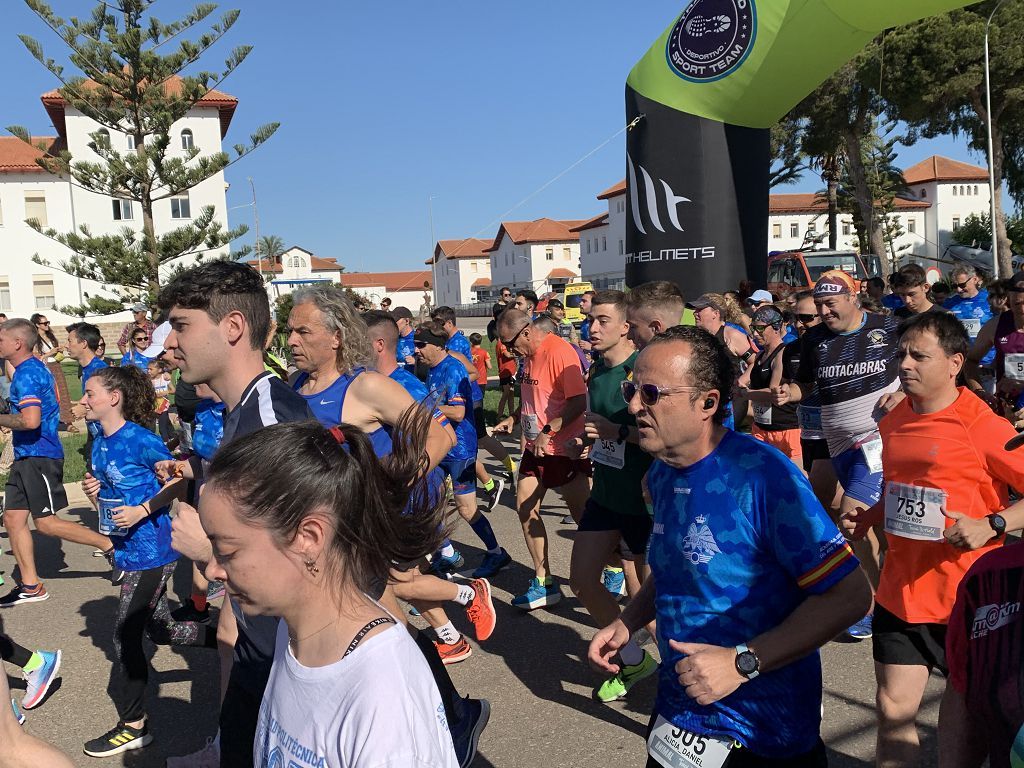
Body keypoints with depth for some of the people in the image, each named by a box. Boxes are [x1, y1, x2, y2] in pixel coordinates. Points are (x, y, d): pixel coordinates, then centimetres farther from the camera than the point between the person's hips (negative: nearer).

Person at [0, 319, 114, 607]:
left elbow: (30, 421, -28)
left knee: (46, 522, -6)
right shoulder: (34, 368, 16)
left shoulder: (26, 374, -16)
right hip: (26, 456, 10)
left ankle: (109, 546, 4)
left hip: (39, 456, -10)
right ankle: (31, 586, 15)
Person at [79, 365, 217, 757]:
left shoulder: (141, 440, -16)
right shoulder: (100, 444, 9)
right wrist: (94, 494, -5)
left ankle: (134, 725, 14)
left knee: (126, 633, -1)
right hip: (128, 549, 9)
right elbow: (108, 505, 16)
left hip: (152, 549, -9)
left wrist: (142, 511, -21)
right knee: (159, 629, 16)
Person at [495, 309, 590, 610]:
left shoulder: (560, 352, -20)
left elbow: (579, 403, -24)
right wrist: (515, 419, 7)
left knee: (584, 517, 1)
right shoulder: (530, 355, 8)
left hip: (565, 448, -9)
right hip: (535, 447, 9)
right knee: (525, 509, 7)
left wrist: (547, 432, -26)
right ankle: (543, 583, 17)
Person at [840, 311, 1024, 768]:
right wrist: (866, 518, 5)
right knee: (893, 710, 8)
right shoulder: (894, 421, 5)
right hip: (900, 591, 5)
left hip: (965, 596, -5)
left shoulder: (981, 425, -14)